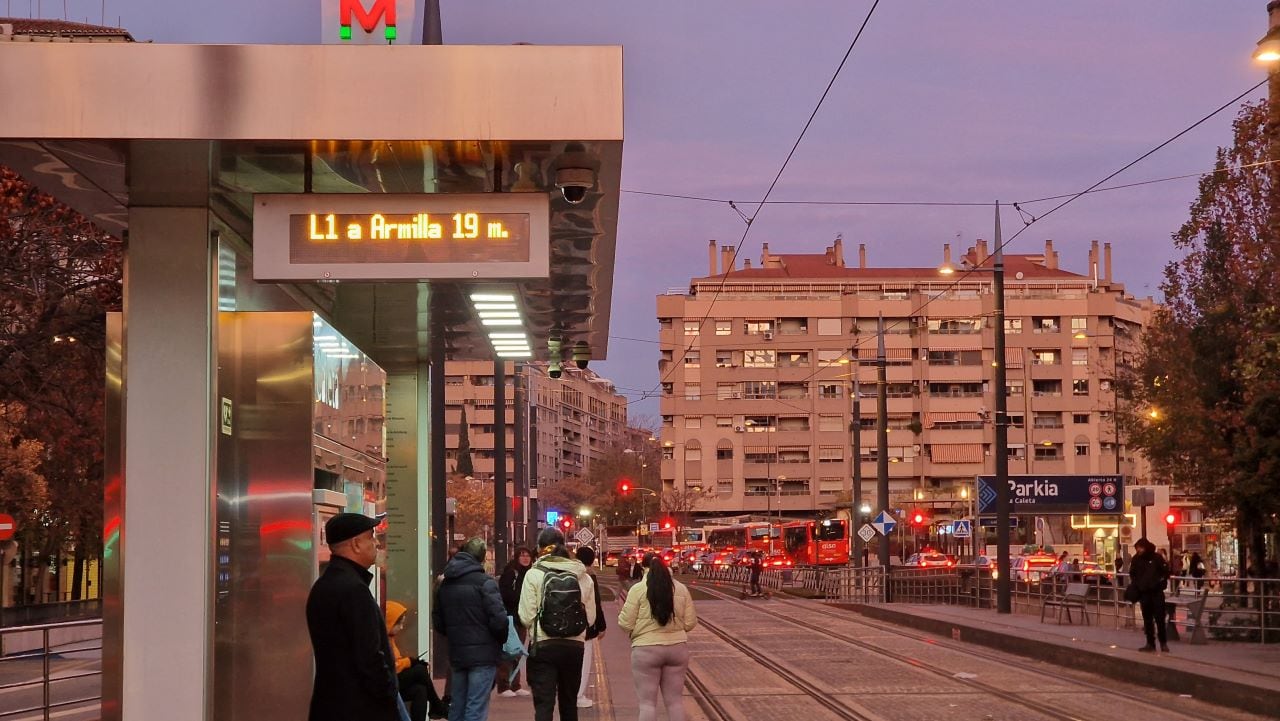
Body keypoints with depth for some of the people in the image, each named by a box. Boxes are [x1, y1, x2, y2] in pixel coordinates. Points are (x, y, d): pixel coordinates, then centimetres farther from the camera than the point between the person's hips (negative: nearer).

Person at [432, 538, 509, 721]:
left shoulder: (445, 584, 8)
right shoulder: (484, 582, -12)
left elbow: (438, 623, 12)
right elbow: (498, 619, -16)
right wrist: (502, 639, 2)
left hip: (456, 655, 6)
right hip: (483, 654, -6)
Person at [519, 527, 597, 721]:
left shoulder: (534, 574, -8)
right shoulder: (582, 576, 1)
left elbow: (526, 616, -11)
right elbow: (590, 617, 1)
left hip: (543, 645, -3)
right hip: (574, 646, 4)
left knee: (544, 705, -4)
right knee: (569, 703, 18)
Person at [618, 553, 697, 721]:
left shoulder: (638, 589, -6)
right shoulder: (681, 589, 4)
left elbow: (626, 624, -5)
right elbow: (690, 623, 6)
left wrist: (623, 612, 15)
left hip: (647, 650, -3)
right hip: (677, 648, 3)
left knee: (647, 702, 3)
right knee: (675, 700, 11)